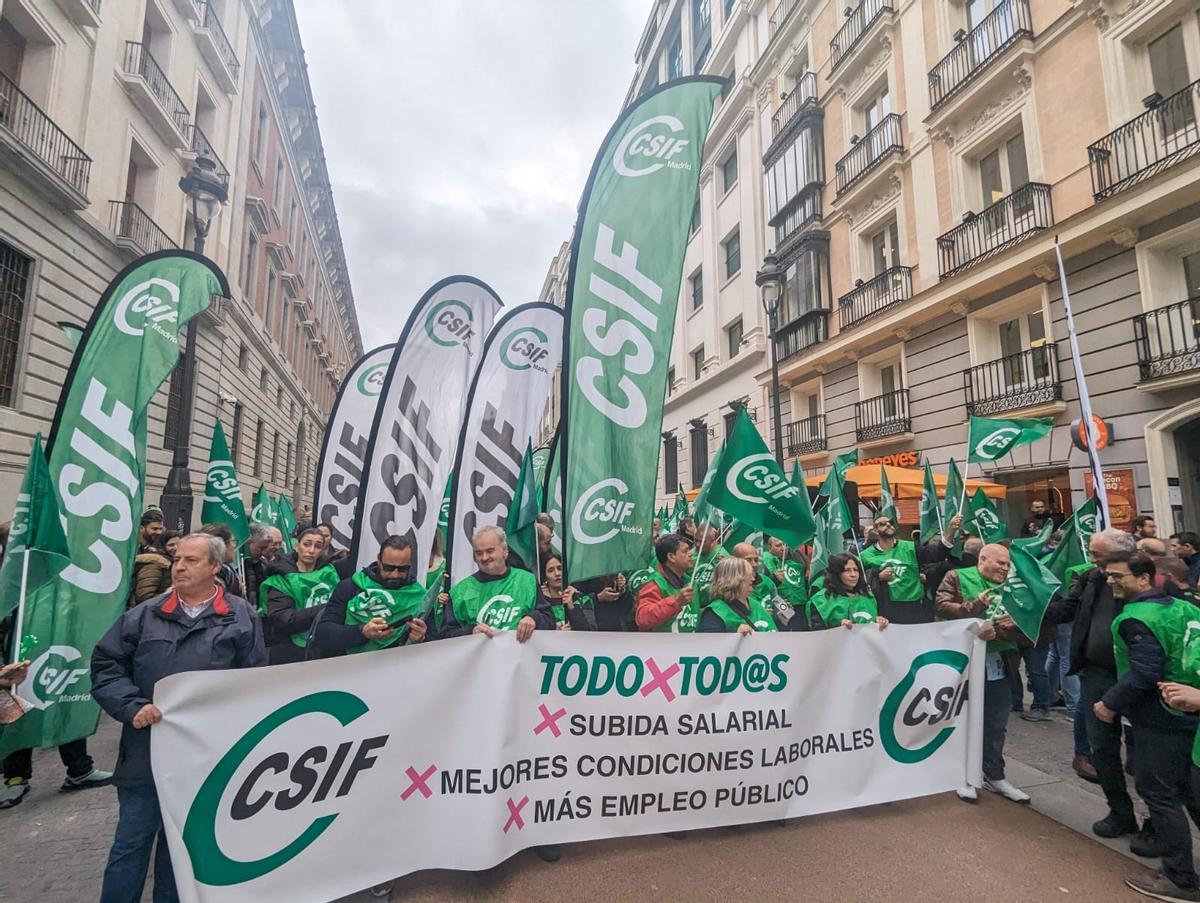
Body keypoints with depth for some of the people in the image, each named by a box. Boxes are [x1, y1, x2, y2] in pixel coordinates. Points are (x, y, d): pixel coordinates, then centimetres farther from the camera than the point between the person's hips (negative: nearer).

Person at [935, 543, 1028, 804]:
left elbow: (1021, 627, -2)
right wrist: (975, 606, -23)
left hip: (998, 665, 4)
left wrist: (997, 631, -21)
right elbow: (941, 606, -16)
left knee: (996, 725, 15)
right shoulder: (957, 577, -5)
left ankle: (994, 776, 31)